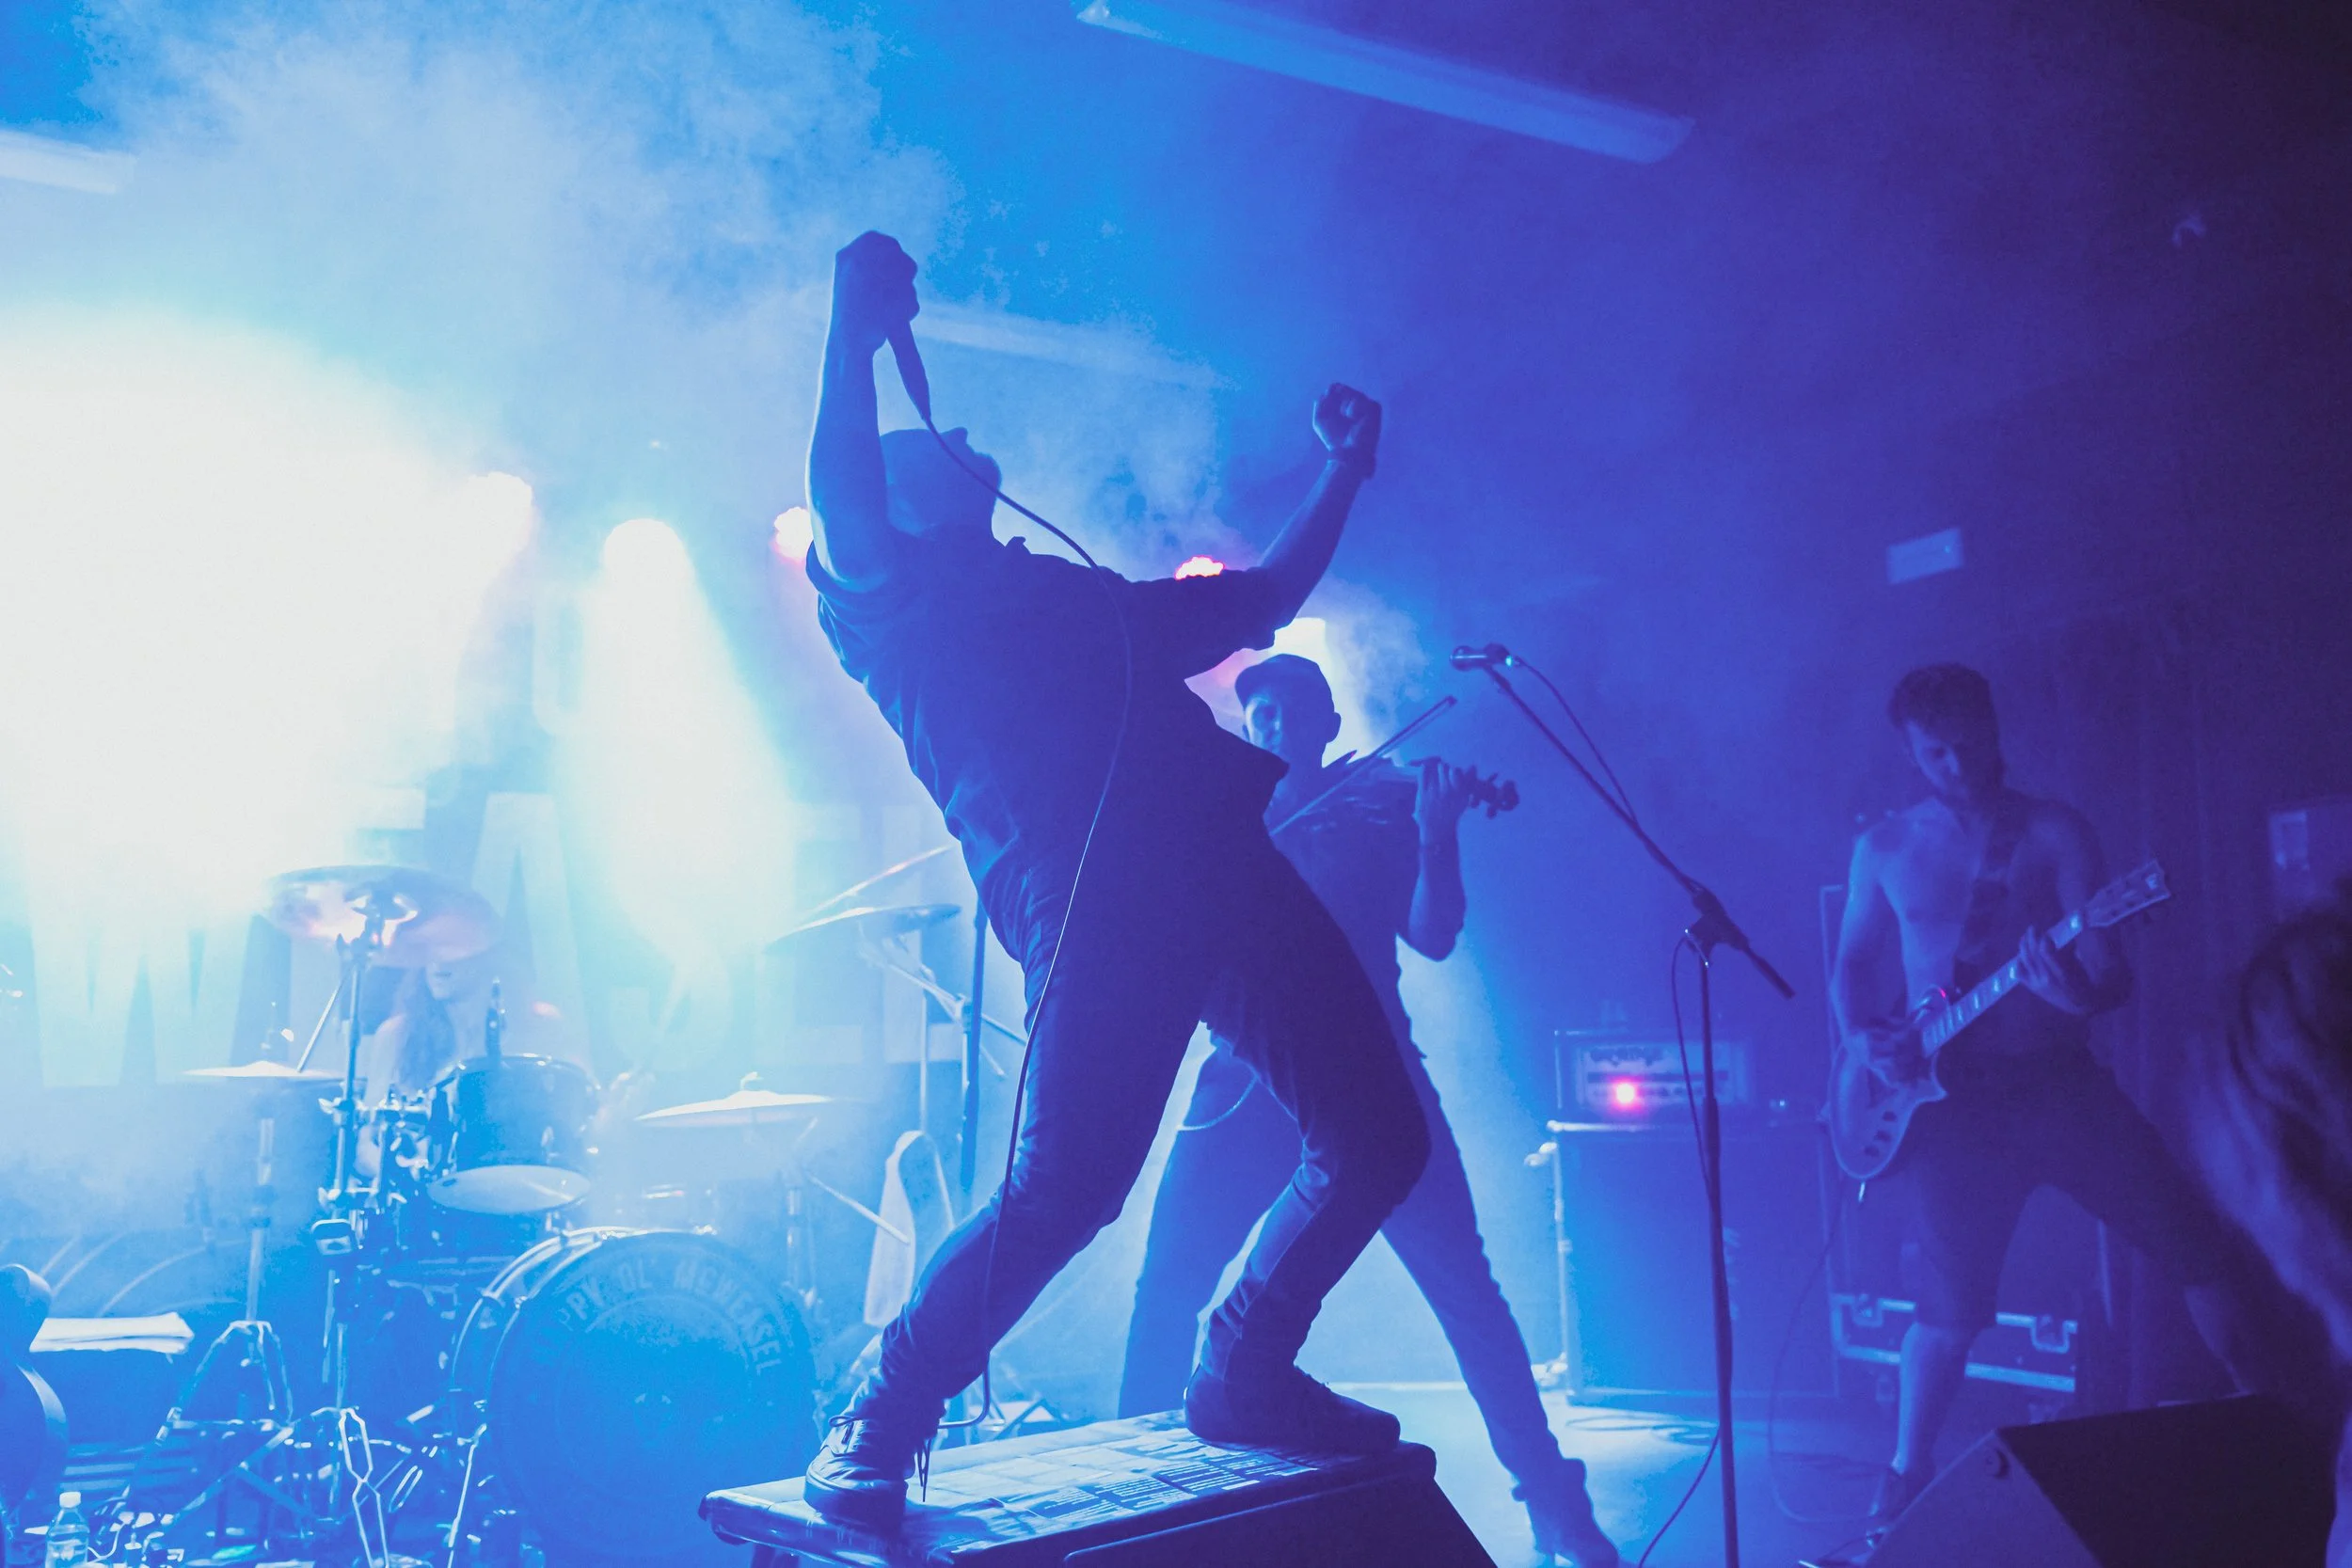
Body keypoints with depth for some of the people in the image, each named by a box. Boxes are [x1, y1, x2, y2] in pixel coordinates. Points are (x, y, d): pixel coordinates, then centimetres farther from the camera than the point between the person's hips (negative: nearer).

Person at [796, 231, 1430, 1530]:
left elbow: (1265, 597, 40)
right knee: (1064, 1183, -18)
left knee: (1376, 1138, 6)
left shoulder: (1087, 597, 32)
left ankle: (1245, 1373, 24)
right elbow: (843, 504, -9)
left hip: (1229, 871, 7)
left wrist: (1346, 468, 40)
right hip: (1092, 899, -7)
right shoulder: (891, 599, 14)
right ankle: (874, 1428, 5)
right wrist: (854, 325, -6)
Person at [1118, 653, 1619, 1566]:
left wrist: (1437, 833, -16)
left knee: (1465, 1291, -7)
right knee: (1167, 1291, -6)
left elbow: (1432, 935, -2)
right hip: (1251, 1080, 2)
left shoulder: (1383, 803, 10)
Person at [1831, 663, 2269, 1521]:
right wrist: (1867, 1038, -5)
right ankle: (1906, 1477, 17)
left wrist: (2085, 995, -28)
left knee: (2203, 1245, -2)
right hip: (1950, 1097, 0)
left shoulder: (2055, 831, 0)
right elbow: (1852, 965, 13)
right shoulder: (1886, 848, 4)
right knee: (1949, 1308, -2)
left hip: (2061, 1080, 1)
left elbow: (2112, 969, -5)